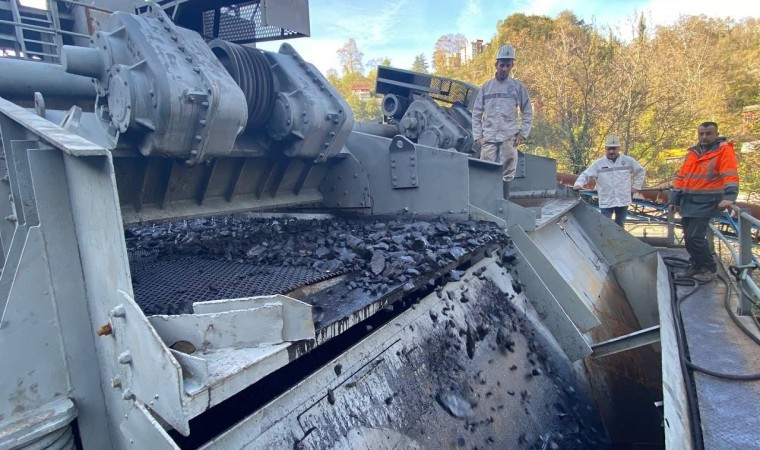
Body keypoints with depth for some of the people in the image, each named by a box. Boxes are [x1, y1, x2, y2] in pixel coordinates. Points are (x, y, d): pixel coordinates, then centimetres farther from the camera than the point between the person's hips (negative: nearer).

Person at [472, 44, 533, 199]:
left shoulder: (518, 87, 7)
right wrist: (477, 135, 1)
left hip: (509, 138, -1)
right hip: (488, 138, 1)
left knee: (506, 175, 2)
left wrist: (523, 134, -1)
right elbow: (476, 113, 10)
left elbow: (527, 113, 9)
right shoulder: (486, 87, 10)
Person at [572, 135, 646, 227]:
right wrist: (578, 184, -28)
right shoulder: (598, 163, -4)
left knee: (620, 226, 16)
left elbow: (641, 171, 15)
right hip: (606, 202, -2)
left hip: (623, 201, 2)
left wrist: (636, 186, 8)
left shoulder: (628, 161, 2)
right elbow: (585, 174, -9)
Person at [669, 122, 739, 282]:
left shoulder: (724, 150, -6)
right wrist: (674, 199, 13)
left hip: (707, 202, -7)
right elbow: (681, 177, 16)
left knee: (694, 237, -11)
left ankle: (708, 269, 8)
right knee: (689, 237, 11)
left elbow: (730, 175, -19)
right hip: (688, 201, 7)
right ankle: (697, 266, 27)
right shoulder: (692, 153, 14)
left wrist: (729, 197, -32)